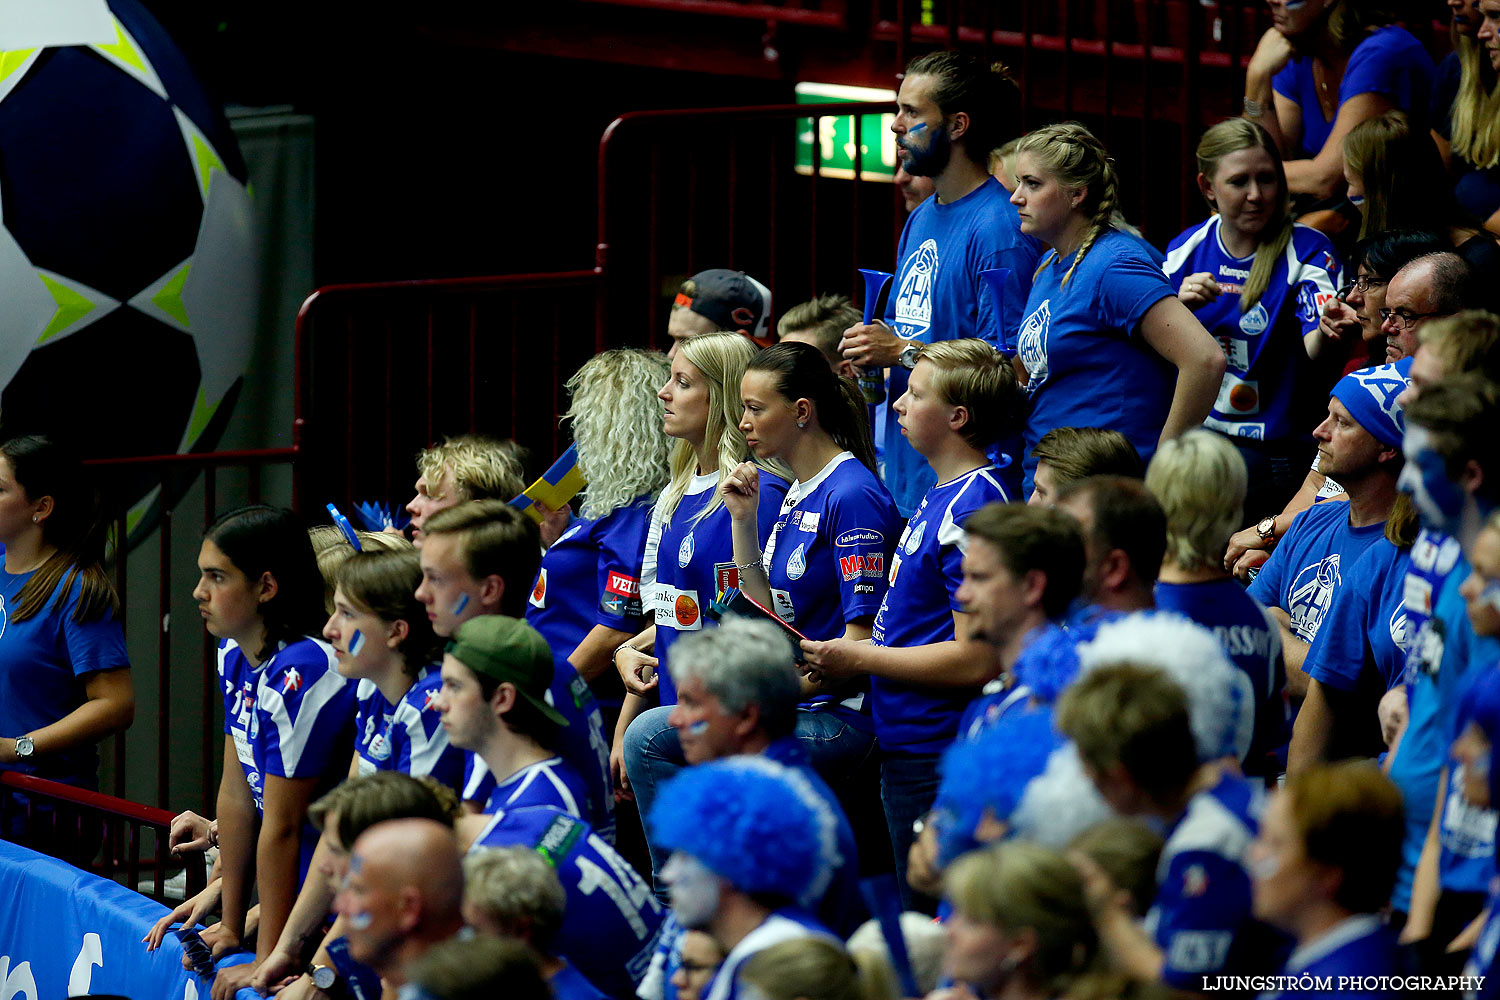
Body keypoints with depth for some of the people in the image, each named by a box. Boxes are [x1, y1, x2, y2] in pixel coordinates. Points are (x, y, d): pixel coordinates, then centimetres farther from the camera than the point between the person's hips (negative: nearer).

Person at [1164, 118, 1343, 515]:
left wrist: (1327, 333, -46)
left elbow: (1313, 348, -23)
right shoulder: (1185, 251, 5)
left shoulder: (1308, 251, -8)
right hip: (1195, 442, 4)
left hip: (1275, 452, -4)